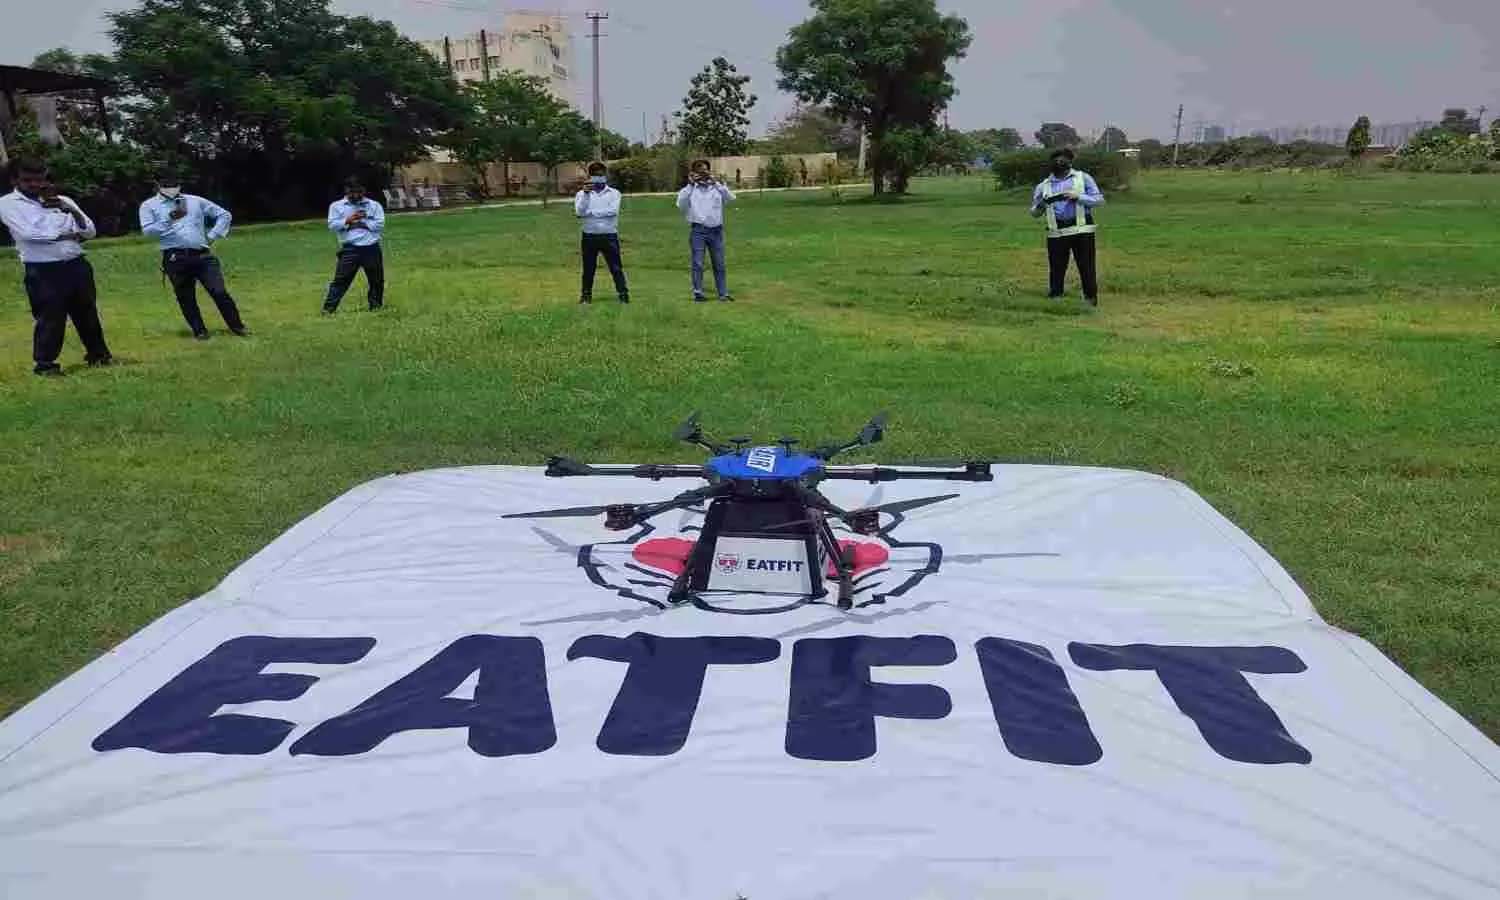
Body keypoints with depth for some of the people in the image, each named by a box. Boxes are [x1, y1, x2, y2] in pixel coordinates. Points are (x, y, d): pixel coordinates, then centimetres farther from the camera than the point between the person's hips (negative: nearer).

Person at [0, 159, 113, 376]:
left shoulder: (62, 201, 11)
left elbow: (90, 231, 5)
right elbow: (29, 233, -16)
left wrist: (71, 210, -12)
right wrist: (71, 234, -6)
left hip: (76, 266, 4)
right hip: (43, 271, -4)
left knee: (87, 313, 14)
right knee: (50, 319, -1)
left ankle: (98, 354, 29)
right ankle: (44, 363, 11)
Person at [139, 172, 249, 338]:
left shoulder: (195, 201, 16)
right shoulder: (149, 206, 9)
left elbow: (224, 214, 21)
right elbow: (147, 231, -6)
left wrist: (212, 236, 10)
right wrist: (169, 220, -19)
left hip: (203, 255, 1)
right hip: (176, 259, -1)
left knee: (219, 292, -5)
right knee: (185, 298, 3)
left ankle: (237, 326, 6)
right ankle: (199, 330, 15)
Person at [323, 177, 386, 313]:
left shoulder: (374, 205, 7)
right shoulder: (336, 206, 7)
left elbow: (380, 225, -2)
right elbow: (332, 225, -1)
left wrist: (363, 222, -10)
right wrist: (347, 220, -13)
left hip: (371, 248, 2)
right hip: (350, 249, -2)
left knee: (376, 280, 11)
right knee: (341, 279, -7)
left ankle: (376, 306, 28)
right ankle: (328, 308, -6)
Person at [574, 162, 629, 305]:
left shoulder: (614, 193, 3)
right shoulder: (582, 194, 6)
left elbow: (612, 211, -14)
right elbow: (579, 211, -11)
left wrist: (590, 212, -11)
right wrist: (586, 194, -22)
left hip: (609, 236, -1)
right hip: (589, 236, 1)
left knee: (616, 267, -1)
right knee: (588, 267, 9)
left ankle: (623, 293, 1)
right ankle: (586, 294, 21)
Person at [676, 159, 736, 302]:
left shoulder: (717, 187, 10)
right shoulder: (690, 189, 5)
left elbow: (731, 198, -3)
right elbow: (681, 204, -9)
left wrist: (717, 183, -7)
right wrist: (690, 185, -9)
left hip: (716, 230, 2)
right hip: (699, 230, -2)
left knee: (719, 264, 7)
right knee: (697, 263, -4)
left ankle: (723, 293, 13)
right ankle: (698, 293, 1)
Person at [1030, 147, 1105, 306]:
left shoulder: (1083, 178, 8)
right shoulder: (1044, 186, 13)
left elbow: (1099, 199, 2)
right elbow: (1035, 213, 13)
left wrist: (1078, 196, -12)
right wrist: (1040, 205, -10)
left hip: (1082, 230, -2)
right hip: (1056, 233, 2)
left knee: (1087, 267, 1)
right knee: (1056, 269, 3)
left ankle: (1091, 300, 8)